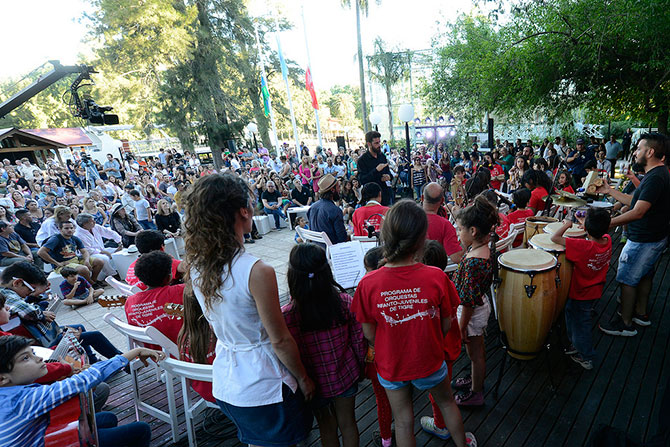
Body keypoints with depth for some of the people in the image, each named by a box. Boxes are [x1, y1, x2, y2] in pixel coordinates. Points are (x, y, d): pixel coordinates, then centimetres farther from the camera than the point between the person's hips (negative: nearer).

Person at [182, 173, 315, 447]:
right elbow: (280, 340, -20)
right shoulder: (257, 271, -28)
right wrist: (303, 378, -5)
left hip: (224, 383, 6)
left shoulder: (196, 267, -6)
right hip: (263, 387, -6)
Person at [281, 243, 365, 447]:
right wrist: (358, 367, 10)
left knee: (327, 429, 25)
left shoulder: (286, 316, -28)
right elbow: (359, 342, -9)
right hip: (346, 376, 2)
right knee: (347, 425, 26)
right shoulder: (345, 302, -21)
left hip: (315, 383, -1)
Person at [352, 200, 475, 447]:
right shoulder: (436, 277, -26)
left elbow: (369, 334, -13)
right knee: (447, 402, 31)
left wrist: (387, 352, 8)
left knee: (403, 421, 24)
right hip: (429, 362, 1)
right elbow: (446, 325, -11)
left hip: (389, 365, 0)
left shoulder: (368, 284, -26)